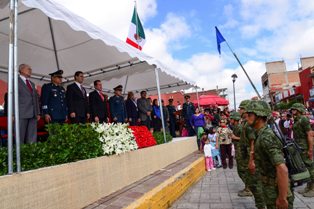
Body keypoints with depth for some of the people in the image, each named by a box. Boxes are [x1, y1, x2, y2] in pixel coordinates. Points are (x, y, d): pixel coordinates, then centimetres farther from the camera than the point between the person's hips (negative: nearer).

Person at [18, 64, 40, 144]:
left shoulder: (32, 84, 24)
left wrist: (38, 113, 13)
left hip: (33, 115, 6)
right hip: (21, 114, -6)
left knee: (32, 139, 3)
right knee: (20, 137, -4)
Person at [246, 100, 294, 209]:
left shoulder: (266, 137, -26)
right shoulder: (262, 134, 3)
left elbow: (282, 169, -31)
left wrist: (282, 198, -26)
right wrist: (256, 154, 7)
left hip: (277, 191, -9)